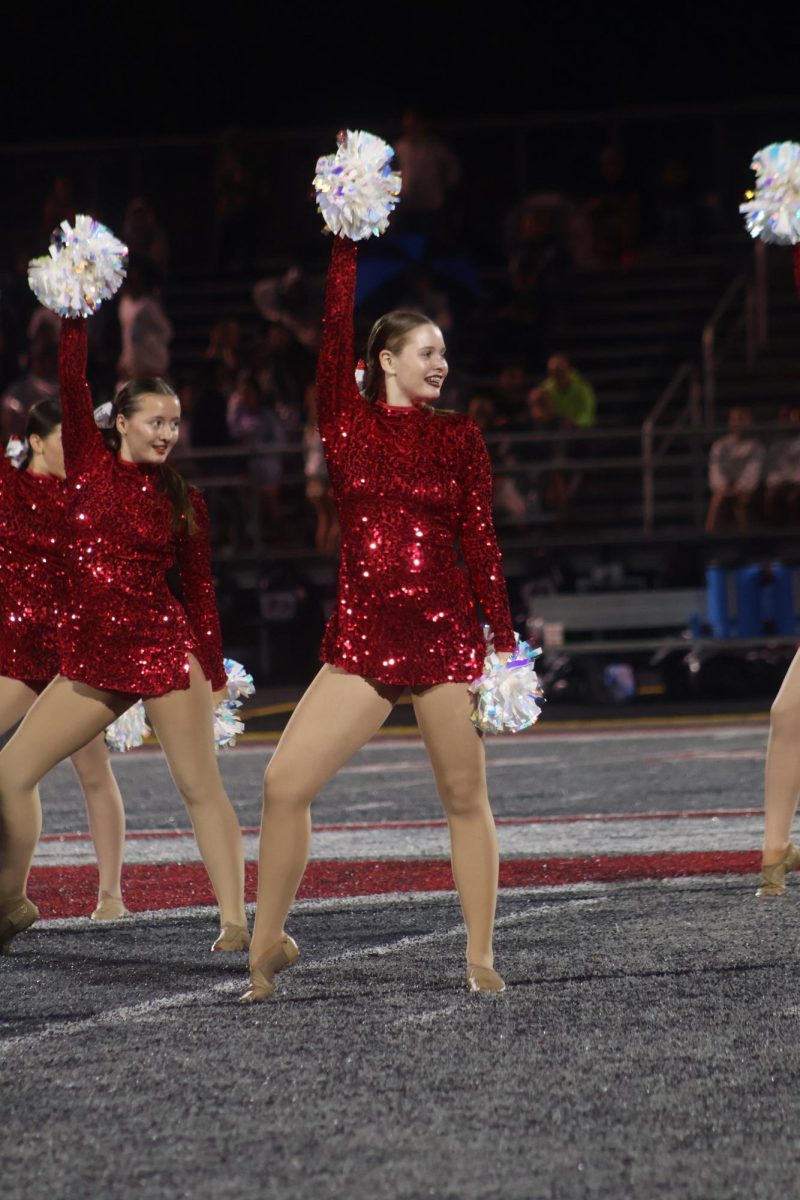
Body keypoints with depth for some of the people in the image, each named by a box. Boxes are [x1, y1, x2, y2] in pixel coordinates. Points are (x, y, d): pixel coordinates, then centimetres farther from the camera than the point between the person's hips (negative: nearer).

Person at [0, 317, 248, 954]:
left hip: (163, 646, -3)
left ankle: (235, 923, -6)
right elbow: (71, 382, -1)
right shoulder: (88, 462, 7)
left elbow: (200, 587, 6)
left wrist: (212, 667, 0)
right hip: (91, 655, 3)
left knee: (201, 787, -6)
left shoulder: (184, 500, 4)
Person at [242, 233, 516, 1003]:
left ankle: (480, 958, 11)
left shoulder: (459, 437, 6)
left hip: (445, 632, 0)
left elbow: (481, 542, 3)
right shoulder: (347, 423, 6)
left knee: (464, 796, 2)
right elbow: (334, 337, -6)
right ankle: (267, 945, 7)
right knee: (284, 783, -7)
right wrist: (345, 248, -11)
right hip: (361, 636, 0)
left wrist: (504, 644, -2)